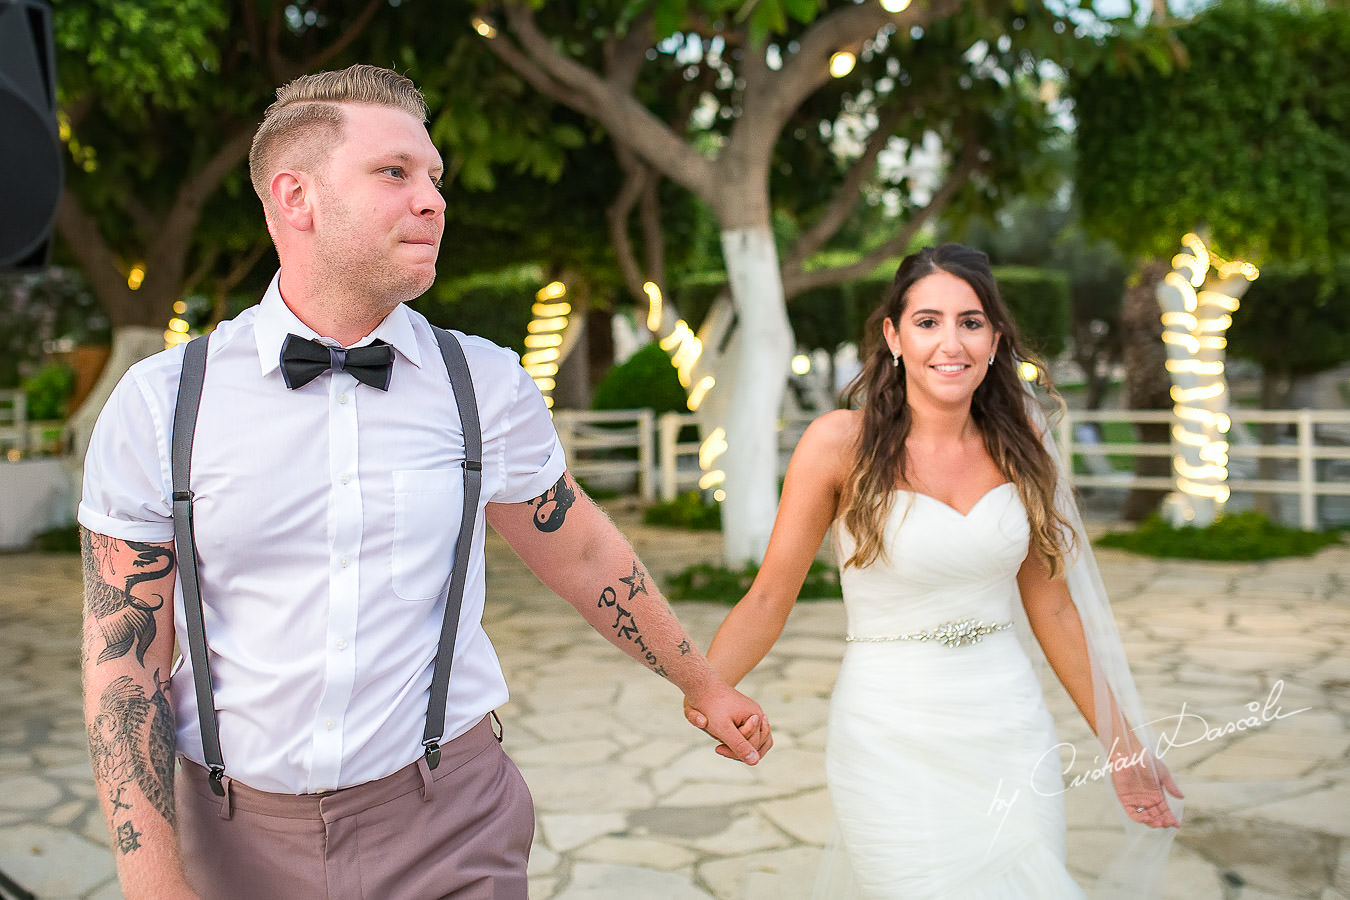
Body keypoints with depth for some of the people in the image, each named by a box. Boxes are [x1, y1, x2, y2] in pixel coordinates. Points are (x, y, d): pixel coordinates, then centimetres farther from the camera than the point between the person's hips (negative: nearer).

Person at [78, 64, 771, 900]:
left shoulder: (489, 385, -4)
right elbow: (124, 661, -5)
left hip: (450, 829, 0)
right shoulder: (159, 403, -7)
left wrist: (705, 685, 17)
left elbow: (586, 555, 8)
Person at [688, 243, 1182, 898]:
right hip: (893, 740, -4)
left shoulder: (1018, 440, 2)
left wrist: (1121, 744, 12)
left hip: (1012, 732, 4)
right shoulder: (841, 442, -10)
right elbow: (768, 599, -9)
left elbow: (1051, 606, 9)